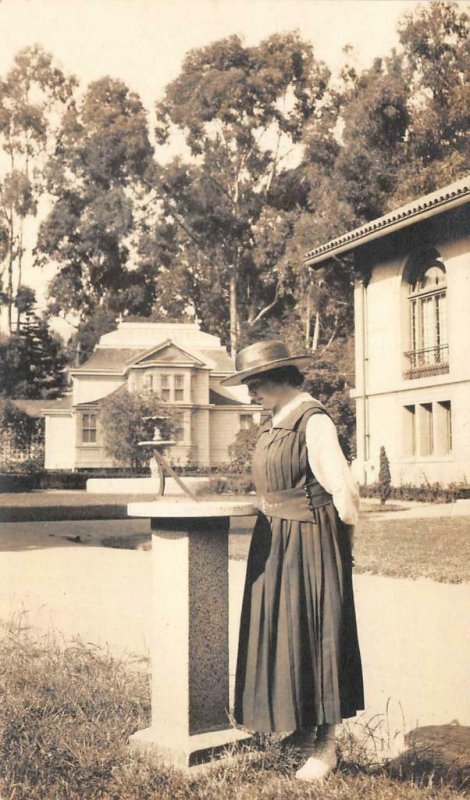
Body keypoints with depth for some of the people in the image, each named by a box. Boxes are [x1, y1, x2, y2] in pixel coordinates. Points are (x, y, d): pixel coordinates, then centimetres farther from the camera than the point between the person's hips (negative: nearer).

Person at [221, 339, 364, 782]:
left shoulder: (313, 421, -16)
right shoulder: (273, 424, 12)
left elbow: (344, 491, -18)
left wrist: (339, 542, -7)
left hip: (310, 545, -9)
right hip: (273, 546, 9)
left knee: (313, 636, -2)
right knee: (278, 635, 12)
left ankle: (325, 745, 9)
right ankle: (300, 730, 23)